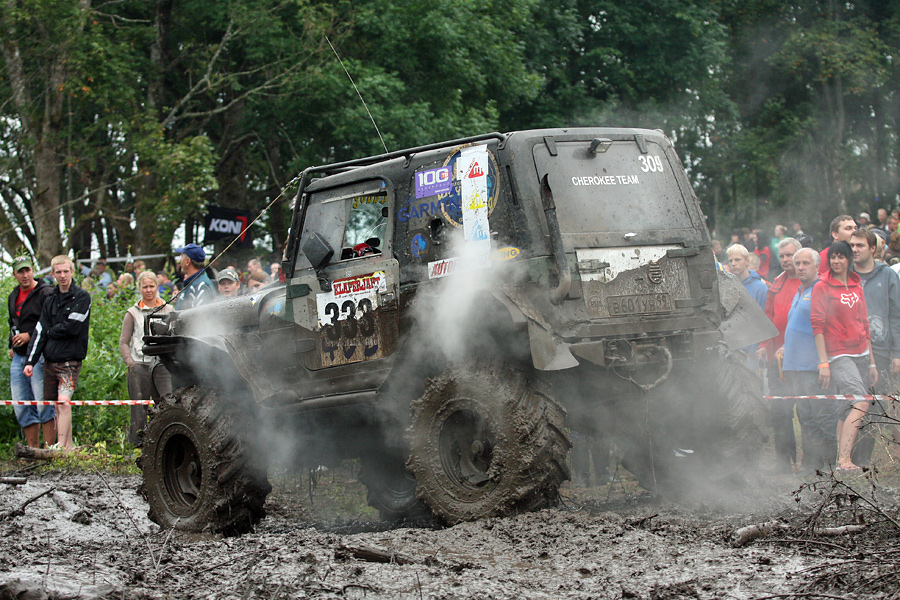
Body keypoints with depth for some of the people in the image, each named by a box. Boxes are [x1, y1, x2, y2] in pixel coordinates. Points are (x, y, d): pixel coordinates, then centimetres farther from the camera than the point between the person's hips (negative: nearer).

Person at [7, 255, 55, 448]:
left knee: (44, 405, -10)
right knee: (21, 408, 7)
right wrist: (12, 345, 18)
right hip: (18, 358, 8)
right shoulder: (13, 296, 16)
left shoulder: (46, 293, -8)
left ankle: (50, 448, -7)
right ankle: (33, 449, 13)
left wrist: (30, 335, -17)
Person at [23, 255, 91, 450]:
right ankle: (68, 447, 13)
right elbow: (40, 331, 9)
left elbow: (72, 327, -14)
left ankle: (61, 447, -23)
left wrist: (51, 331, 2)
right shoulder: (50, 300, 15)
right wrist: (30, 361, 0)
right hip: (50, 360, 6)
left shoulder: (82, 297, -3)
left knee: (63, 402, -19)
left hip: (70, 359, -6)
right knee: (55, 405, 7)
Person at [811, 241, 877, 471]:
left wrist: (871, 362, 19)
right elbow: (817, 325, -8)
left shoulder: (856, 286, 15)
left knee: (847, 410, 6)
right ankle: (844, 459, -28)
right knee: (860, 402, -21)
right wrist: (823, 363, -15)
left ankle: (840, 459, 11)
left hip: (860, 354, 7)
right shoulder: (822, 287, -4)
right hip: (838, 355, -7)